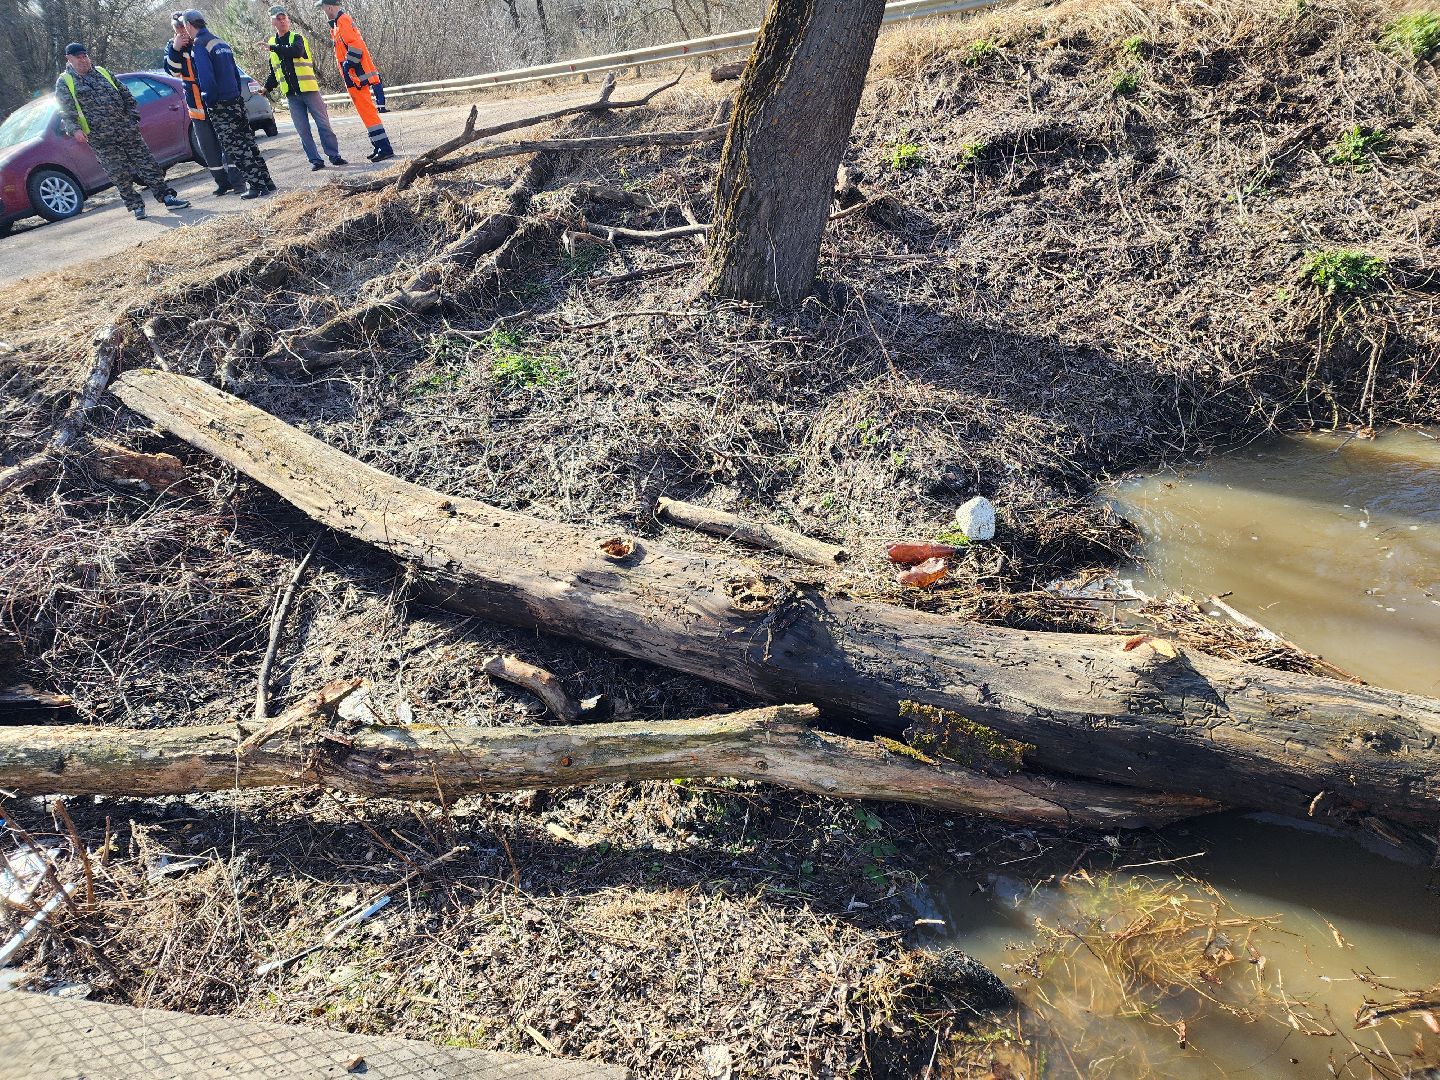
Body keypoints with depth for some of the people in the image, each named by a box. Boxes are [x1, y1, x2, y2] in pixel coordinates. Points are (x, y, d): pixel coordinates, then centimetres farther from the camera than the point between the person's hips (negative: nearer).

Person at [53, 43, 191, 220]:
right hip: (100, 139, -3)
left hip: (127, 130, 3)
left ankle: (167, 196, 5)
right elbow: (66, 112, -3)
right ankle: (136, 206, 5)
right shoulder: (64, 82, 4)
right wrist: (74, 129, -19)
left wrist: (133, 116, 8)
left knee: (147, 163, 1)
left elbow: (125, 94, 18)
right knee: (119, 174, -3)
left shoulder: (102, 72, 15)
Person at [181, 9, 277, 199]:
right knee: (247, 144, 11)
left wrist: (209, 100, -9)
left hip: (220, 106, -8)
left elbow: (206, 77, -19)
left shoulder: (199, 45, -11)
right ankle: (266, 181, 12)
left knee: (236, 148, -4)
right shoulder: (220, 43, 16)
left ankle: (257, 185, -5)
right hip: (237, 101, 8)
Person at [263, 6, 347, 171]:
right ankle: (315, 160, 6)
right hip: (291, 94, 4)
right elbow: (274, 72, 23)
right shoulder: (272, 43, 14)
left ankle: (334, 156, 5)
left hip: (309, 89, -4)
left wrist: (273, 47, -27)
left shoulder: (297, 38, -1)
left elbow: (296, 51, -26)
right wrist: (267, 88, 10)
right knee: (303, 130, 1)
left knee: (323, 124, -3)